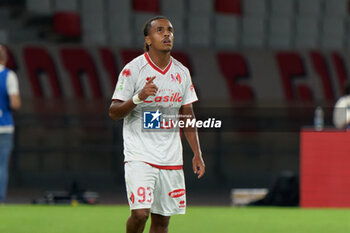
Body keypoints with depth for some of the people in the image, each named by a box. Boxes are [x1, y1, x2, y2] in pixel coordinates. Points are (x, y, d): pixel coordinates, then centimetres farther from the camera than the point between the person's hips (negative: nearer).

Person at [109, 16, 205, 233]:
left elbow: (188, 116, 16)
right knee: (140, 213, -17)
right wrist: (138, 97, -26)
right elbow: (114, 112, -8)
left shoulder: (182, 72, 9)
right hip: (139, 156, -5)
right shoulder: (133, 69, -7)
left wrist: (197, 154, 9)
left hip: (171, 157, 5)